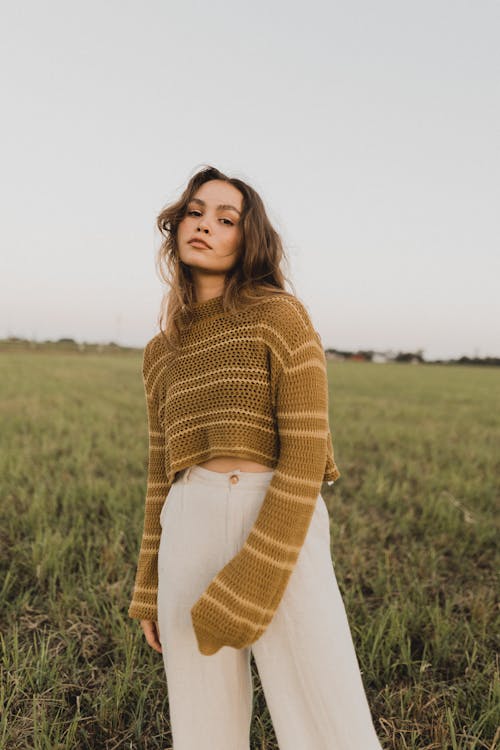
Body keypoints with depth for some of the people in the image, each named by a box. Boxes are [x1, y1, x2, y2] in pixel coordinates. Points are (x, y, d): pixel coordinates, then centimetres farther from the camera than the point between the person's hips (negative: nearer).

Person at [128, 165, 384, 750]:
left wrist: (251, 582, -14)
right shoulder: (161, 352, 14)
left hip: (281, 531, -4)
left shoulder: (281, 314, -2)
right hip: (190, 536, 5)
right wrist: (150, 590, 16)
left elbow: (306, 454, -9)